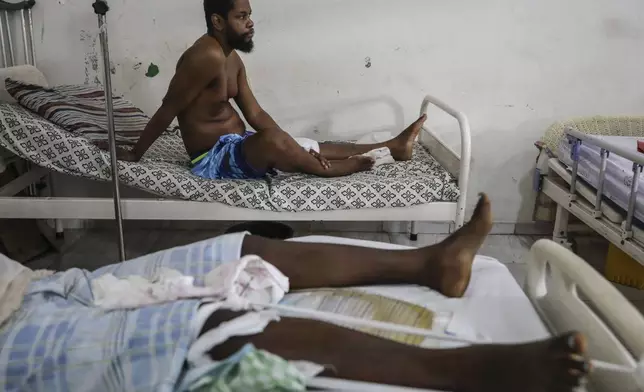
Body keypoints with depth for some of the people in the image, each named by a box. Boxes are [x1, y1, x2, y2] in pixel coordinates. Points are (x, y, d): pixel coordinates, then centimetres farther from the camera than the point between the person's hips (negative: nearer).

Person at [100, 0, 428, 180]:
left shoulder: (232, 59, 8)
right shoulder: (207, 56, -23)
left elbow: (256, 114, 7)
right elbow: (168, 110, -19)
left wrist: (296, 149, -2)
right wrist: (135, 154, -13)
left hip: (238, 147, 10)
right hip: (213, 160, -9)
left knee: (314, 149, 7)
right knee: (272, 140, -37)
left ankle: (393, 146, 13)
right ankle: (331, 170, -12)